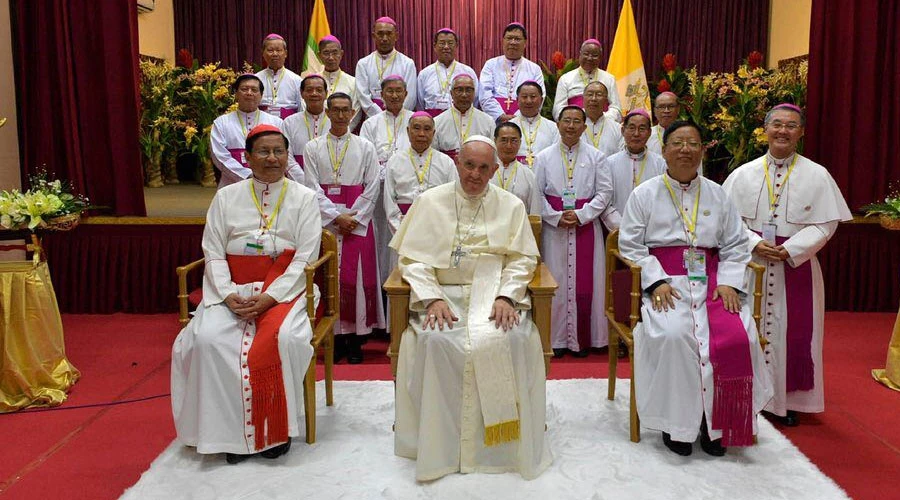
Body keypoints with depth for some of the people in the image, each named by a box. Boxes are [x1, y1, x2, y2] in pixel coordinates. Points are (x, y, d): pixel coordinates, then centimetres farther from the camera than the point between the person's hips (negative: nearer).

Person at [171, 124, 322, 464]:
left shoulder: (303, 197, 5)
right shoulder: (226, 197, 10)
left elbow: (305, 257, -4)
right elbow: (213, 253, 5)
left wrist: (269, 297, -16)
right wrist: (228, 295, -13)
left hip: (284, 288, -2)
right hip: (233, 289, 2)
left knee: (282, 337, -32)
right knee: (207, 338, -26)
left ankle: (276, 430, -12)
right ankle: (230, 429, -11)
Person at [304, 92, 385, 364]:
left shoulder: (366, 147, 7)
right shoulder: (313, 148, 7)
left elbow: (373, 188, 2)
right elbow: (312, 189, 0)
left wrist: (354, 219, -8)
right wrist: (337, 218, -10)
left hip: (358, 222, 0)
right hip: (325, 221, 0)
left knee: (357, 278, -1)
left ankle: (355, 340, 7)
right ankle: (335, 338, 8)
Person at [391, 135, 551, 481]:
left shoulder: (511, 206, 11)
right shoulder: (430, 202, 8)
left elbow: (521, 260, 5)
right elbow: (414, 259, 2)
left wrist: (505, 296, -13)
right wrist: (433, 299, -13)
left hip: (494, 292, 1)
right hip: (442, 292, 0)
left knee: (513, 338, -29)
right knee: (435, 339, -30)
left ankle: (506, 443, -10)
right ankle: (442, 443, -13)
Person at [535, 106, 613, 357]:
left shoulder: (595, 157, 6)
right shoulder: (544, 157, 6)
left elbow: (605, 191, 1)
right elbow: (537, 194, 2)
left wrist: (581, 215, -10)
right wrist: (556, 217, -10)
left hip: (586, 227, 0)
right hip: (554, 229, 0)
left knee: (585, 284, 1)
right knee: (556, 282, 1)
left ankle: (582, 339, 12)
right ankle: (558, 338, 11)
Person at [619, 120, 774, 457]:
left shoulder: (717, 195, 17)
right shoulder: (644, 194, 8)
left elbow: (736, 245, 14)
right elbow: (630, 245, 1)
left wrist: (729, 282, -4)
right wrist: (656, 281, -12)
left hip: (711, 282, 3)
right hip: (665, 283, -3)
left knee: (738, 336, -23)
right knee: (673, 335, -32)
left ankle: (717, 423, -6)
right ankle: (676, 423, -14)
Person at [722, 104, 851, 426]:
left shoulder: (816, 175, 1)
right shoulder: (744, 174, 4)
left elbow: (826, 224, -3)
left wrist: (791, 249, -15)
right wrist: (754, 244, -15)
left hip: (797, 265, -1)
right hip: (751, 263, 1)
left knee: (793, 333, 4)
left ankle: (788, 400, 19)